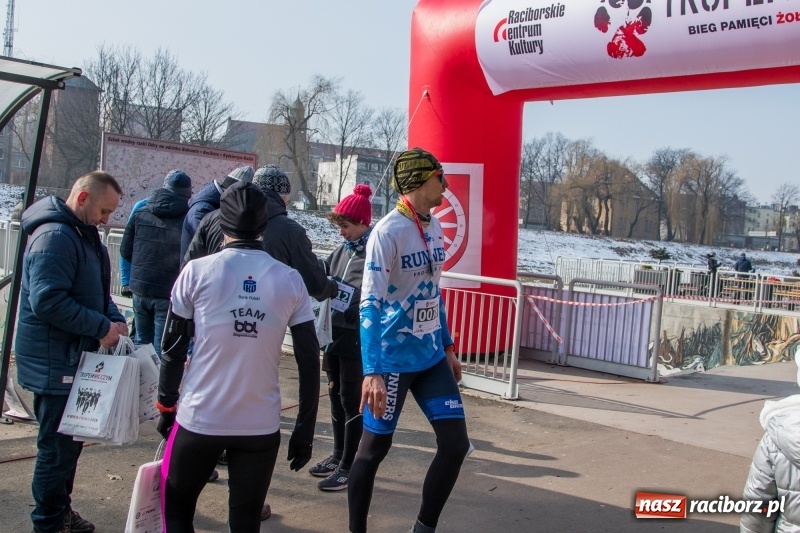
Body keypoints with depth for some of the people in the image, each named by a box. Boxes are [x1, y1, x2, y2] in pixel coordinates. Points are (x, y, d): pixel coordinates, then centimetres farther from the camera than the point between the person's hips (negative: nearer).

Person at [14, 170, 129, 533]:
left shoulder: (84, 234, 13)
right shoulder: (55, 236, -20)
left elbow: (96, 292, 20)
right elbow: (47, 302, -27)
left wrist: (114, 319, 1)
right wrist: (102, 328, -22)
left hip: (75, 358, 10)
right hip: (55, 363, -10)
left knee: (69, 442, 20)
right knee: (57, 447, 1)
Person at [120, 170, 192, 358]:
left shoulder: (140, 214, 2)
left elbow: (125, 251, 7)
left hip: (140, 289, 5)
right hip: (168, 293, -4)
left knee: (142, 342, 18)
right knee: (162, 349, 2)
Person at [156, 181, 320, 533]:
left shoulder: (197, 272, -6)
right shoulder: (290, 281, -2)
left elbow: (173, 349, -2)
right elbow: (309, 361, -2)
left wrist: (166, 407, 12)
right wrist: (305, 430, 6)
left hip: (199, 420, -1)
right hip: (261, 426, 1)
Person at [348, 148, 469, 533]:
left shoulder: (434, 229, 7)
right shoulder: (388, 231, -16)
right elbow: (370, 303, -20)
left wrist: (448, 347, 19)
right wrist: (372, 371, -26)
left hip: (431, 357, 7)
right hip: (393, 359, -7)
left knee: (456, 443, 4)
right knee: (374, 449, 6)